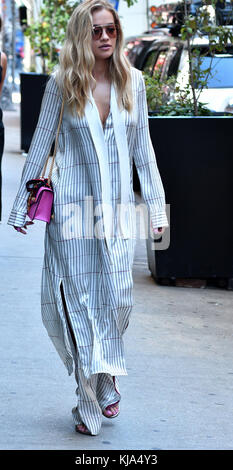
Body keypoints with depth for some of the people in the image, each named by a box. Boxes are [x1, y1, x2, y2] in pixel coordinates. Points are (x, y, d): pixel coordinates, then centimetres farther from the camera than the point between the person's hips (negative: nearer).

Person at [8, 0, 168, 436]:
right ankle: (90, 403, 9)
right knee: (78, 301, -2)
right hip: (74, 207, -2)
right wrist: (22, 205, 5)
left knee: (115, 301, 2)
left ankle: (106, 383, 27)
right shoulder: (63, 84, -2)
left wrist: (156, 204, 7)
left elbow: (143, 147, 10)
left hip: (117, 208, 2)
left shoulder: (132, 81, 5)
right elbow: (40, 143, 4)